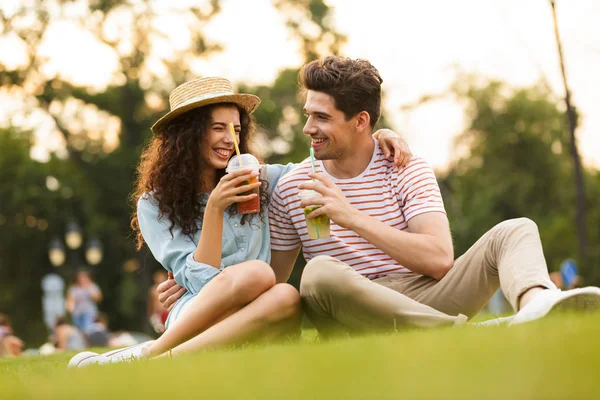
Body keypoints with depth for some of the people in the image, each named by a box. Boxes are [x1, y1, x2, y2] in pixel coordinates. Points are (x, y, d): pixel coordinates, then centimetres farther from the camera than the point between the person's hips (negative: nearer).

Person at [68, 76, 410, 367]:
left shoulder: (259, 182, 15)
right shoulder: (155, 205, 7)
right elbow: (202, 281, -5)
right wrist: (214, 208, -14)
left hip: (250, 330, 3)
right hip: (194, 319, -3)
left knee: (287, 297, -34)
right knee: (257, 272, -33)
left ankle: (146, 359, -35)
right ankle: (145, 355, -28)